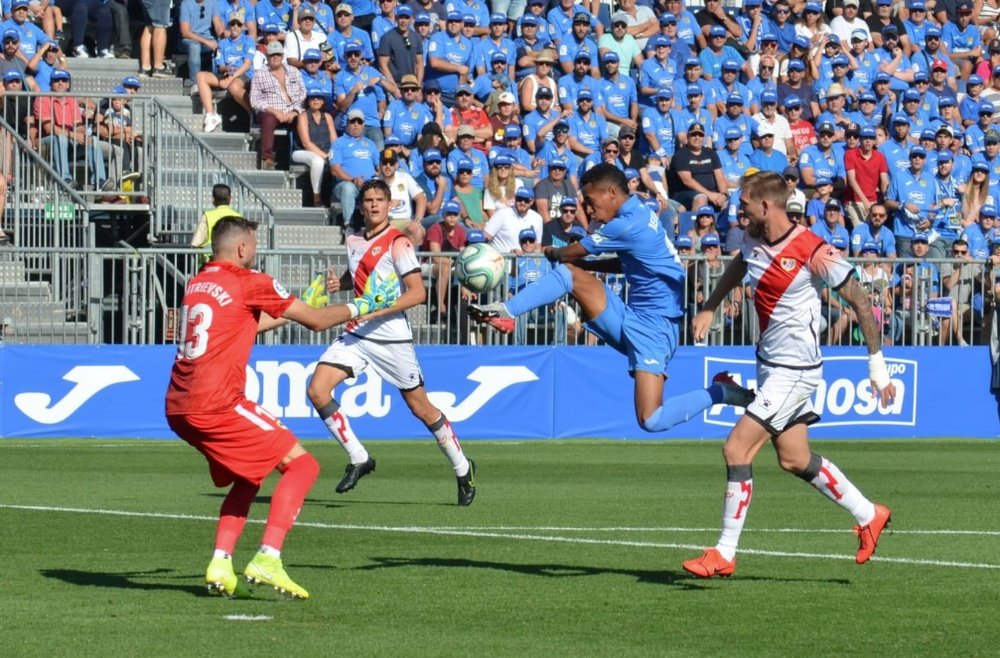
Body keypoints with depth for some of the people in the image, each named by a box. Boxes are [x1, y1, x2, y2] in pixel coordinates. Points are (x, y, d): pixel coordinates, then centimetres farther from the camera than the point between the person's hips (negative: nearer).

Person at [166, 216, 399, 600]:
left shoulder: (197, 284, 18)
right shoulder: (249, 283, -3)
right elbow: (317, 322, 5)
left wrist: (289, 312, 43)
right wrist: (360, 307, 21)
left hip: (178, 409, 8)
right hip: (217, 405, -8)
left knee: (248, 477, 25)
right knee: (302, 465, -1)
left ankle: (220, 564, 9)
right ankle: (267, 560, -15)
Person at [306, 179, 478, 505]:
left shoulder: (398, 243, -10)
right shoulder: (354, 241, 10)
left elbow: (418, 292, -16)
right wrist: (339, 283, 7)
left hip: (391, 337, -6)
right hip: (356, 334, 6)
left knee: (421, 407, 2)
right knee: (317, 390, -11)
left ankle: (463, 469, 22)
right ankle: (358, 459, 1)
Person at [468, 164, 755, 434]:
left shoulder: (628, 225, -20)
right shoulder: (639, 214, 9)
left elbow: (574, 252, -4)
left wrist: (553, 253, 18)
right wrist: (583, 264, 20)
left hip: (653, 326, -9)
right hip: (630, 319, 9)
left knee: (651, 421, -18)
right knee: (568, 272, 0)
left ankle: (718, 392, -2)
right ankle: (504, 312, 2)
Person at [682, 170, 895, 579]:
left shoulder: (815, 253, -21)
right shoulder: (753, 242, 1)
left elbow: (861, 304, -12)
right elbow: (736, 269, 27)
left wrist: (877, 366, -8)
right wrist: (709, 308, 16)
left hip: (795, 371, -8)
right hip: (769, 363, 8)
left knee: (737, 449, -13)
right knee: (795, 460, 15)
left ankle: (724, 554, -5)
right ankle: (868, 515, 34)